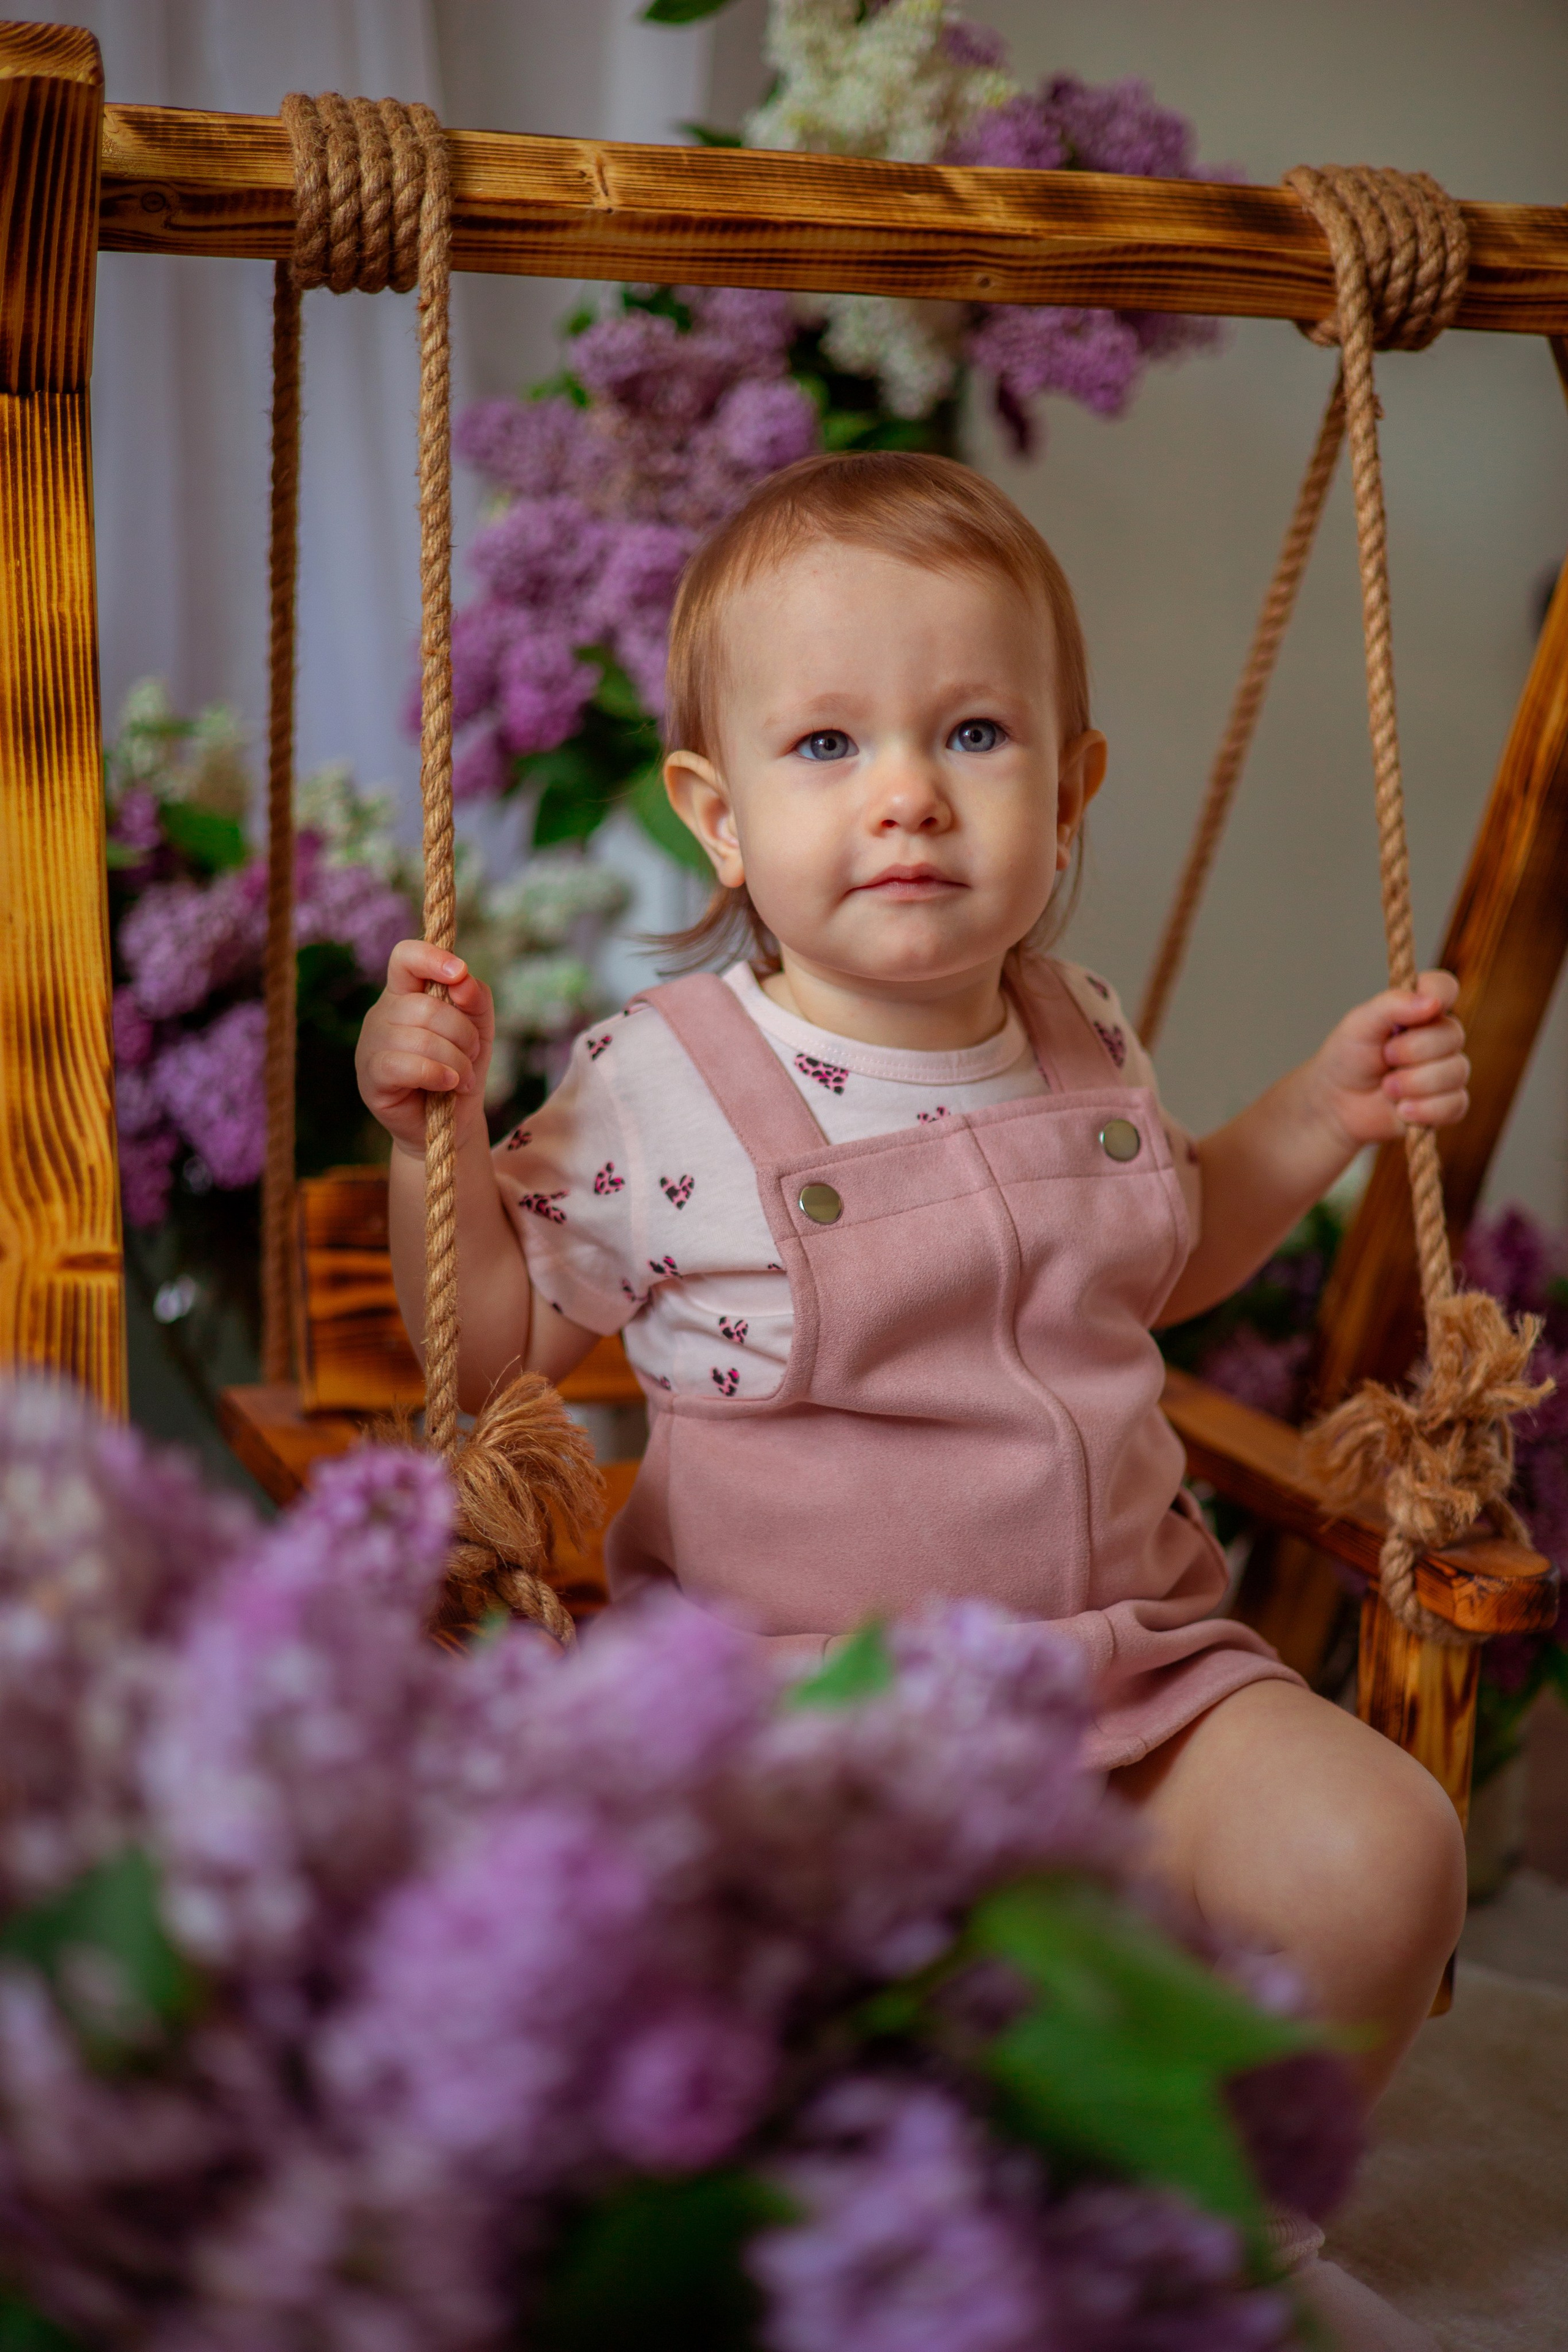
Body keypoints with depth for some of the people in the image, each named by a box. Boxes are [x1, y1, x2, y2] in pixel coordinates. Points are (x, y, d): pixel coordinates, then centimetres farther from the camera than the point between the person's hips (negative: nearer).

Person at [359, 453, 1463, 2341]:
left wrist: (1318, 1117, 10)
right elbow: (493, 1341, -5)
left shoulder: (1080, 1039, 3)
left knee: (1372, 1860, -12)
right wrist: (433, 1136, -20)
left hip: (1126, 1649, 5)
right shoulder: (657, 1092, -13)